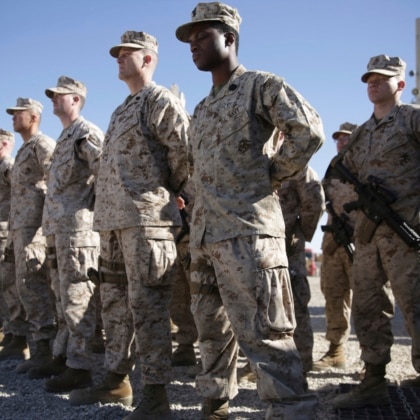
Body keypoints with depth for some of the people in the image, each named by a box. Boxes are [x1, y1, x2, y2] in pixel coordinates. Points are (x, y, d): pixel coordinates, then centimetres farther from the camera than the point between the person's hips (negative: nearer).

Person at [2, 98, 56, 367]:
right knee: (28, 284, 13)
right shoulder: (24, 150, 24)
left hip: (34, 226, -10)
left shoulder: (43, 145, -6)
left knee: (32, 284, -14)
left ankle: (45, 347, -15)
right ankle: (22, 339, 21)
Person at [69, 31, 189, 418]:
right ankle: (116, 380, 25)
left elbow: (187, 148, -13)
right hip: (112, 219, 10)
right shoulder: (121, 111, 25)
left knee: (147, 304, -10)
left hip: (145, 217, -10)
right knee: (114, 301, 14)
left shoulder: (159, 100, -3)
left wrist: (169, 190, -2)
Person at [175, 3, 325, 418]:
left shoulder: (261, 86, -2)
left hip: (247, 232, -9)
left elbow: (308, 131, -15)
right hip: (203, 235, 9)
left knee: (263, 335, -10)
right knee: (211, 330, 15)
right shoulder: (203, 108, 22)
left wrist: (271, 176, -7)